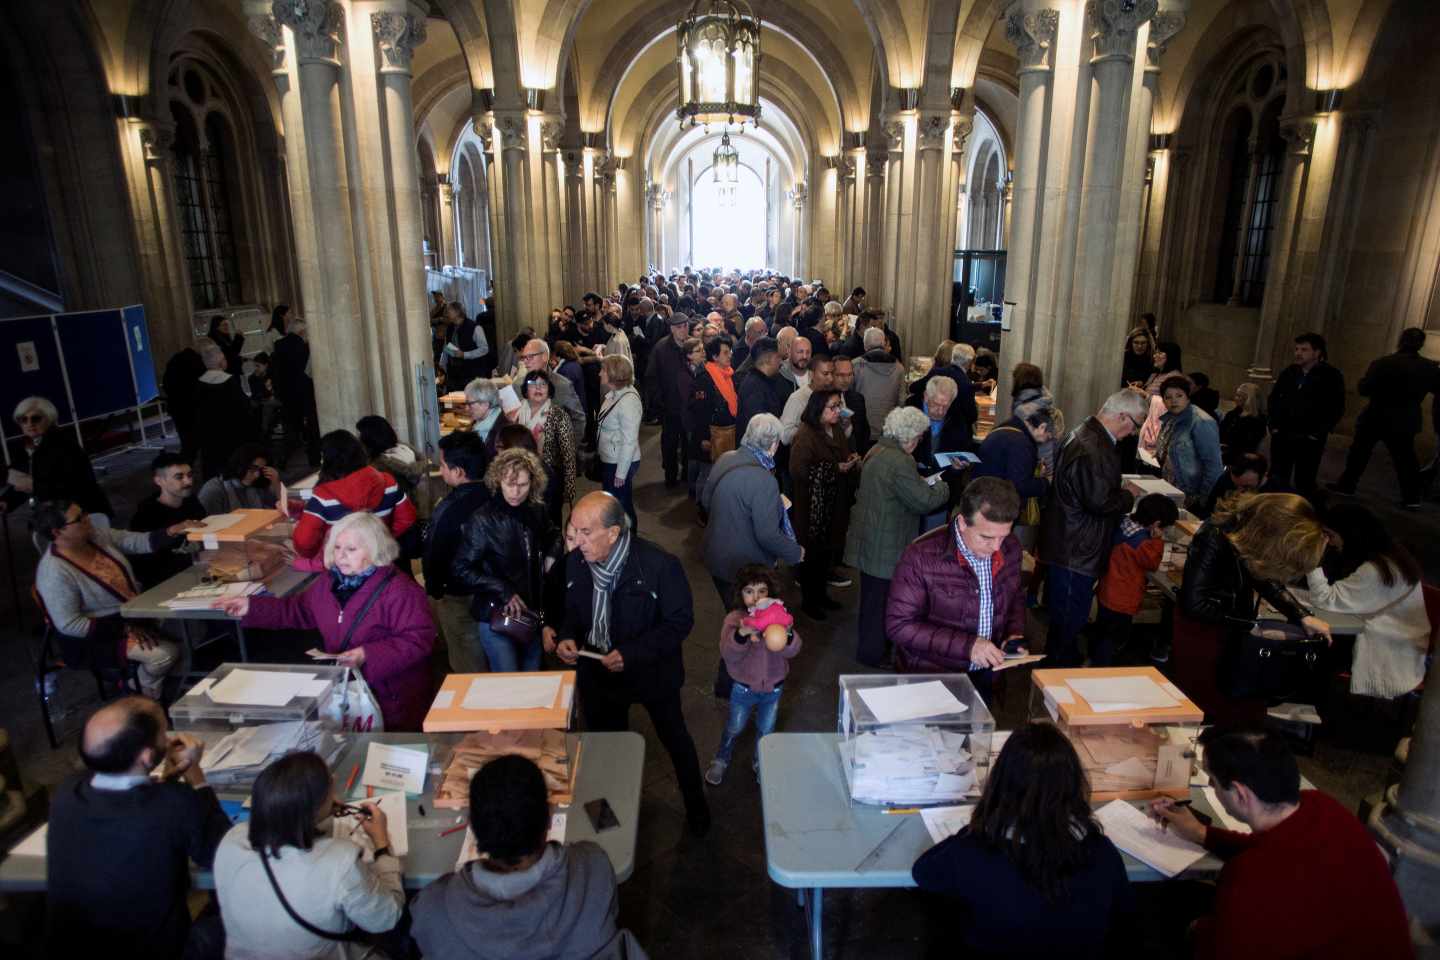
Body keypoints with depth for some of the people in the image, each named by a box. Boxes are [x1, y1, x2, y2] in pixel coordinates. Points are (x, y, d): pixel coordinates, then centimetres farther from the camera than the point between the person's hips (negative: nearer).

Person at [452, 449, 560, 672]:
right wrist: (503, 591, -20)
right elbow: (460, 570, -15)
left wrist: (551, 556, 1)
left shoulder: (536, 511, -2)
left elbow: (553, 535, 20)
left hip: (532, 612, 5)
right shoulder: (483, 520, -16)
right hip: (497, 616, -5)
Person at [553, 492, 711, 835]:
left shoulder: (659, 565, -28)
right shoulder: (574, 564, -15)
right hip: (598, 673, 4)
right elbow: (572, 611, 3)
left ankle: (695, 801, 49)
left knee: (674, 739, 22)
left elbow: (680, 622, -21)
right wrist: (566, 636, -19)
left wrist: (632, 653, -30)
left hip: (652, 674, -3)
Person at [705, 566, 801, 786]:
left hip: (773, 687, 1)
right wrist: (742, 633, -49)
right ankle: (720, 761, 46)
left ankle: (760, 764, 48)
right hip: (743, 687, -1)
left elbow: (791, 651, -24)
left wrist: (787, 633, -47)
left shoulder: (778, 616, -14)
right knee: (734, 728, 20)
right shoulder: (734, 619, -18)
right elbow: (728, 655, -29)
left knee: (766, 730, 21)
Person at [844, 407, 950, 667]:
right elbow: (925, 501, -21)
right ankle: (873, 653, 19)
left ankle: (869, 646, 38)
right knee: (880, 599, 5)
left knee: (873, 595, 22)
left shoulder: (877, 450, 7)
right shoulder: (900, 462, -25)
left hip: (869, 538, 10)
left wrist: (923, 484, 9)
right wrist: (942, 487, -2)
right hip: (885, 545, -10)